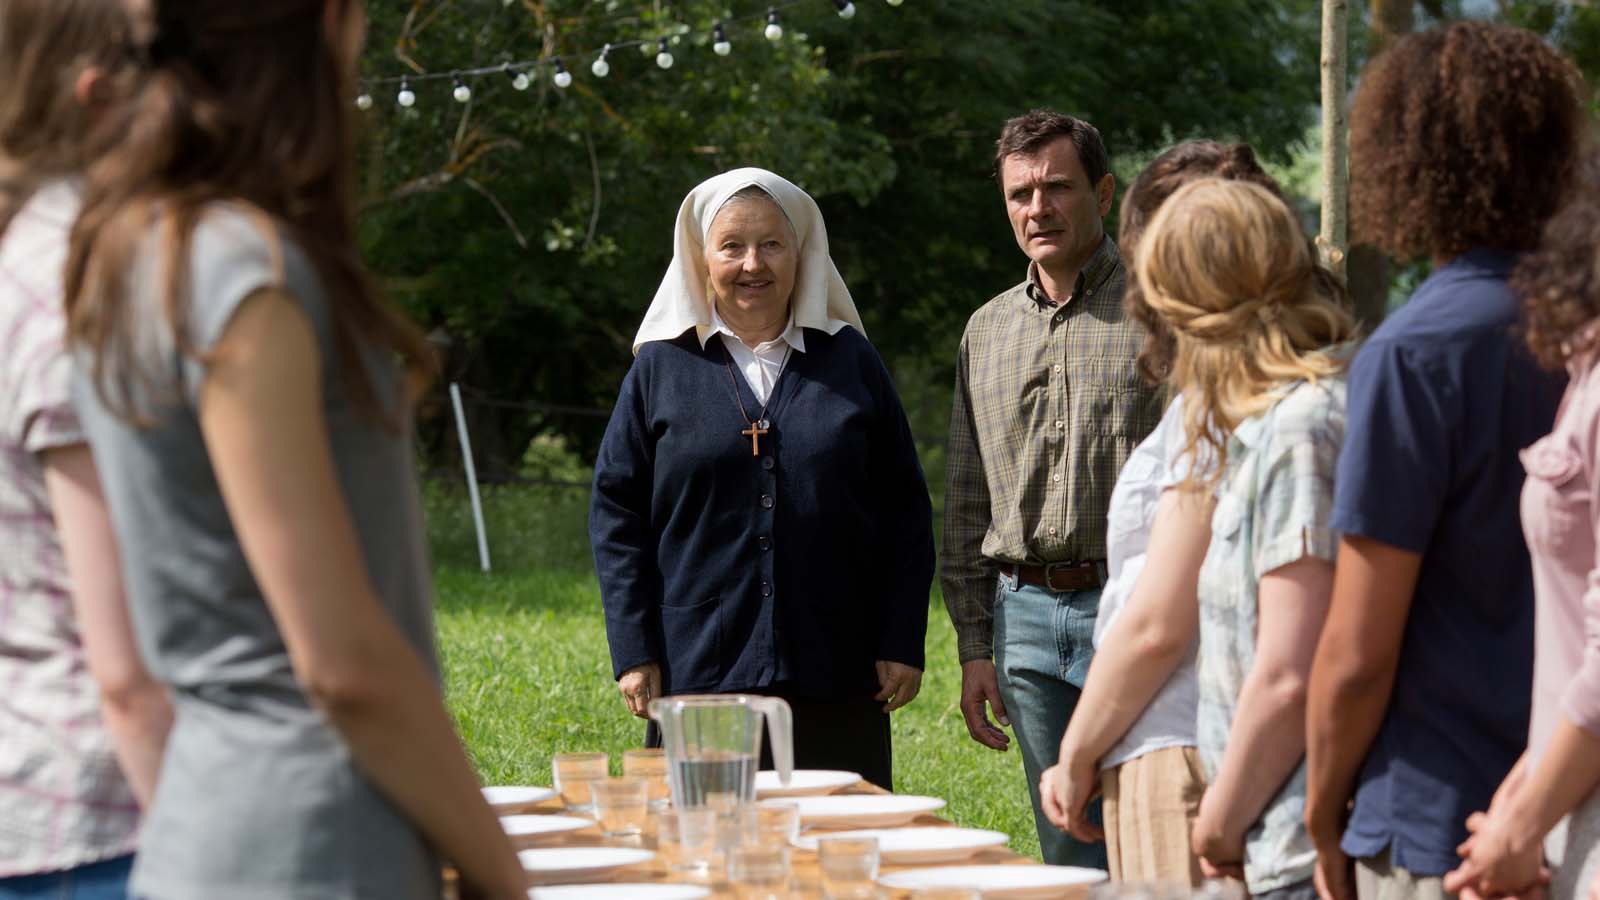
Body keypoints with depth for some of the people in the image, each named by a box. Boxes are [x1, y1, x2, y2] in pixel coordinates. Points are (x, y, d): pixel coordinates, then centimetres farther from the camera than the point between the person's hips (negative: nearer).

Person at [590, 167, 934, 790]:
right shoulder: (661, 368, 6)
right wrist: (633, 652, -2)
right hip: (697, 668, -1)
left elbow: (906, 511, 11)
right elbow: (616, 511, 6)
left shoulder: (851, 361, 9)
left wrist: (903, 645, 3)